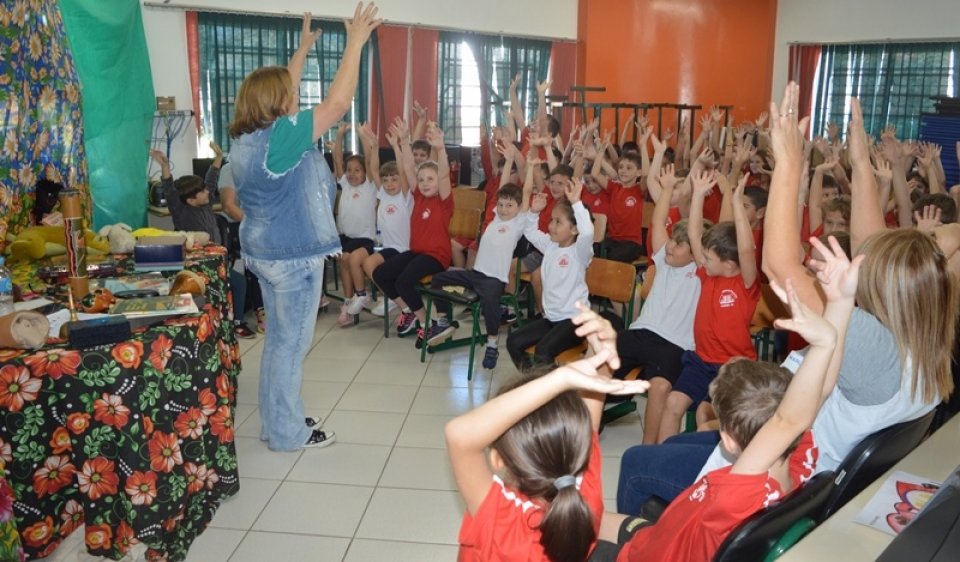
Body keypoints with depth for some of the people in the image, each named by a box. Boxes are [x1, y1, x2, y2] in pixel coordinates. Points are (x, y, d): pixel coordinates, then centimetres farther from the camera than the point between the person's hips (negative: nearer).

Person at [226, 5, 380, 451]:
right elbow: (337, 103, -22)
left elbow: (279, 91, 19)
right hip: (293, 256, -10)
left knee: (278, 338, 19)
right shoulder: (278, 139, -22)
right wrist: (355, 42, -15)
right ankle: (287, 432, 15)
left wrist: (303, 48, 26)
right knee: (292, 343, 2)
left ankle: (275, 420, 31)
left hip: (267, 251, 10)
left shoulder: (248, 136, 4)